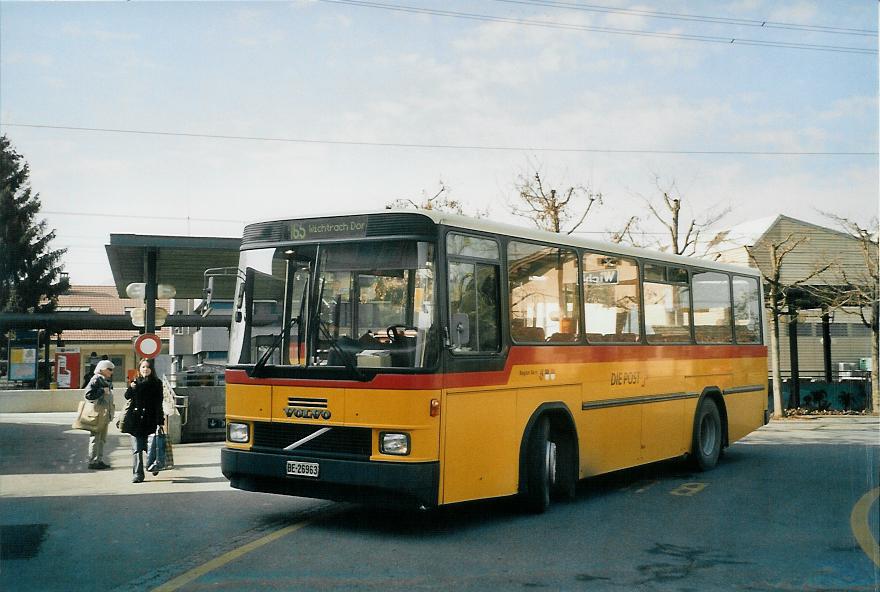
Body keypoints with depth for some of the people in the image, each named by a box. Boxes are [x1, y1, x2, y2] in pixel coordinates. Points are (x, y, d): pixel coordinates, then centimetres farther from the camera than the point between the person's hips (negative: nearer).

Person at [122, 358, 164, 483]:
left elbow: (158, 404, -1)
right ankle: (137, 474, 3)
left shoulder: (156, 383, 3)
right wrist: (131, 388, -18)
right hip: (135, 419, 2)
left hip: (150, 420, -2)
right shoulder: (135, 382, 12)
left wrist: (159, 422, -7)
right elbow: (127, 396, 2)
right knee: (136, 449, -1)